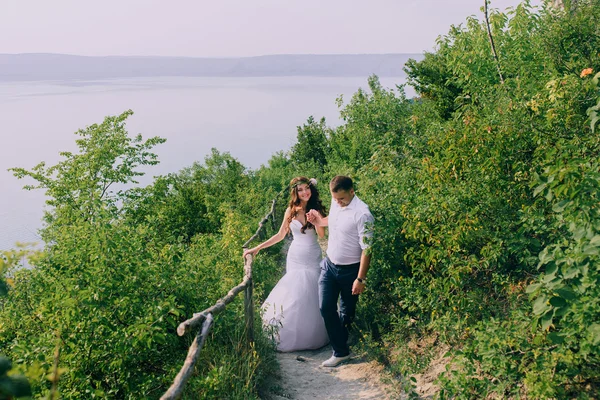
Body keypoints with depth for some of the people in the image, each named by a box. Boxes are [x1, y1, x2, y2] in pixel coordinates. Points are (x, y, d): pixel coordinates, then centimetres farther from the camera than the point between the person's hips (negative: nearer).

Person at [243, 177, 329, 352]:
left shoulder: (316, 209, -3)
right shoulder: (291, 211, 1)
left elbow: (321, 234, -14)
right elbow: (280, 235, 7)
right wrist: (257, 248, 4)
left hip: (313, 258, -1)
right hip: (295, 257, 1)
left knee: (312, 296, 1)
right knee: (293, 295, 0)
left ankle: (313, 336, 17)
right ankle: (293, 337, 13)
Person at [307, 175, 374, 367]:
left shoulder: (362, 214, -24)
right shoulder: (335, 202, -3)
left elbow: (366, 249, -22)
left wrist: (360, 279, -21)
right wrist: (319, 221, 0)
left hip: (350, 270, -6)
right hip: (329, 265, 6)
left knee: (347, 311, 12)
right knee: (326, 308, 0)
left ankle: (340, 341, 32)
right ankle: (341, 351, 9)